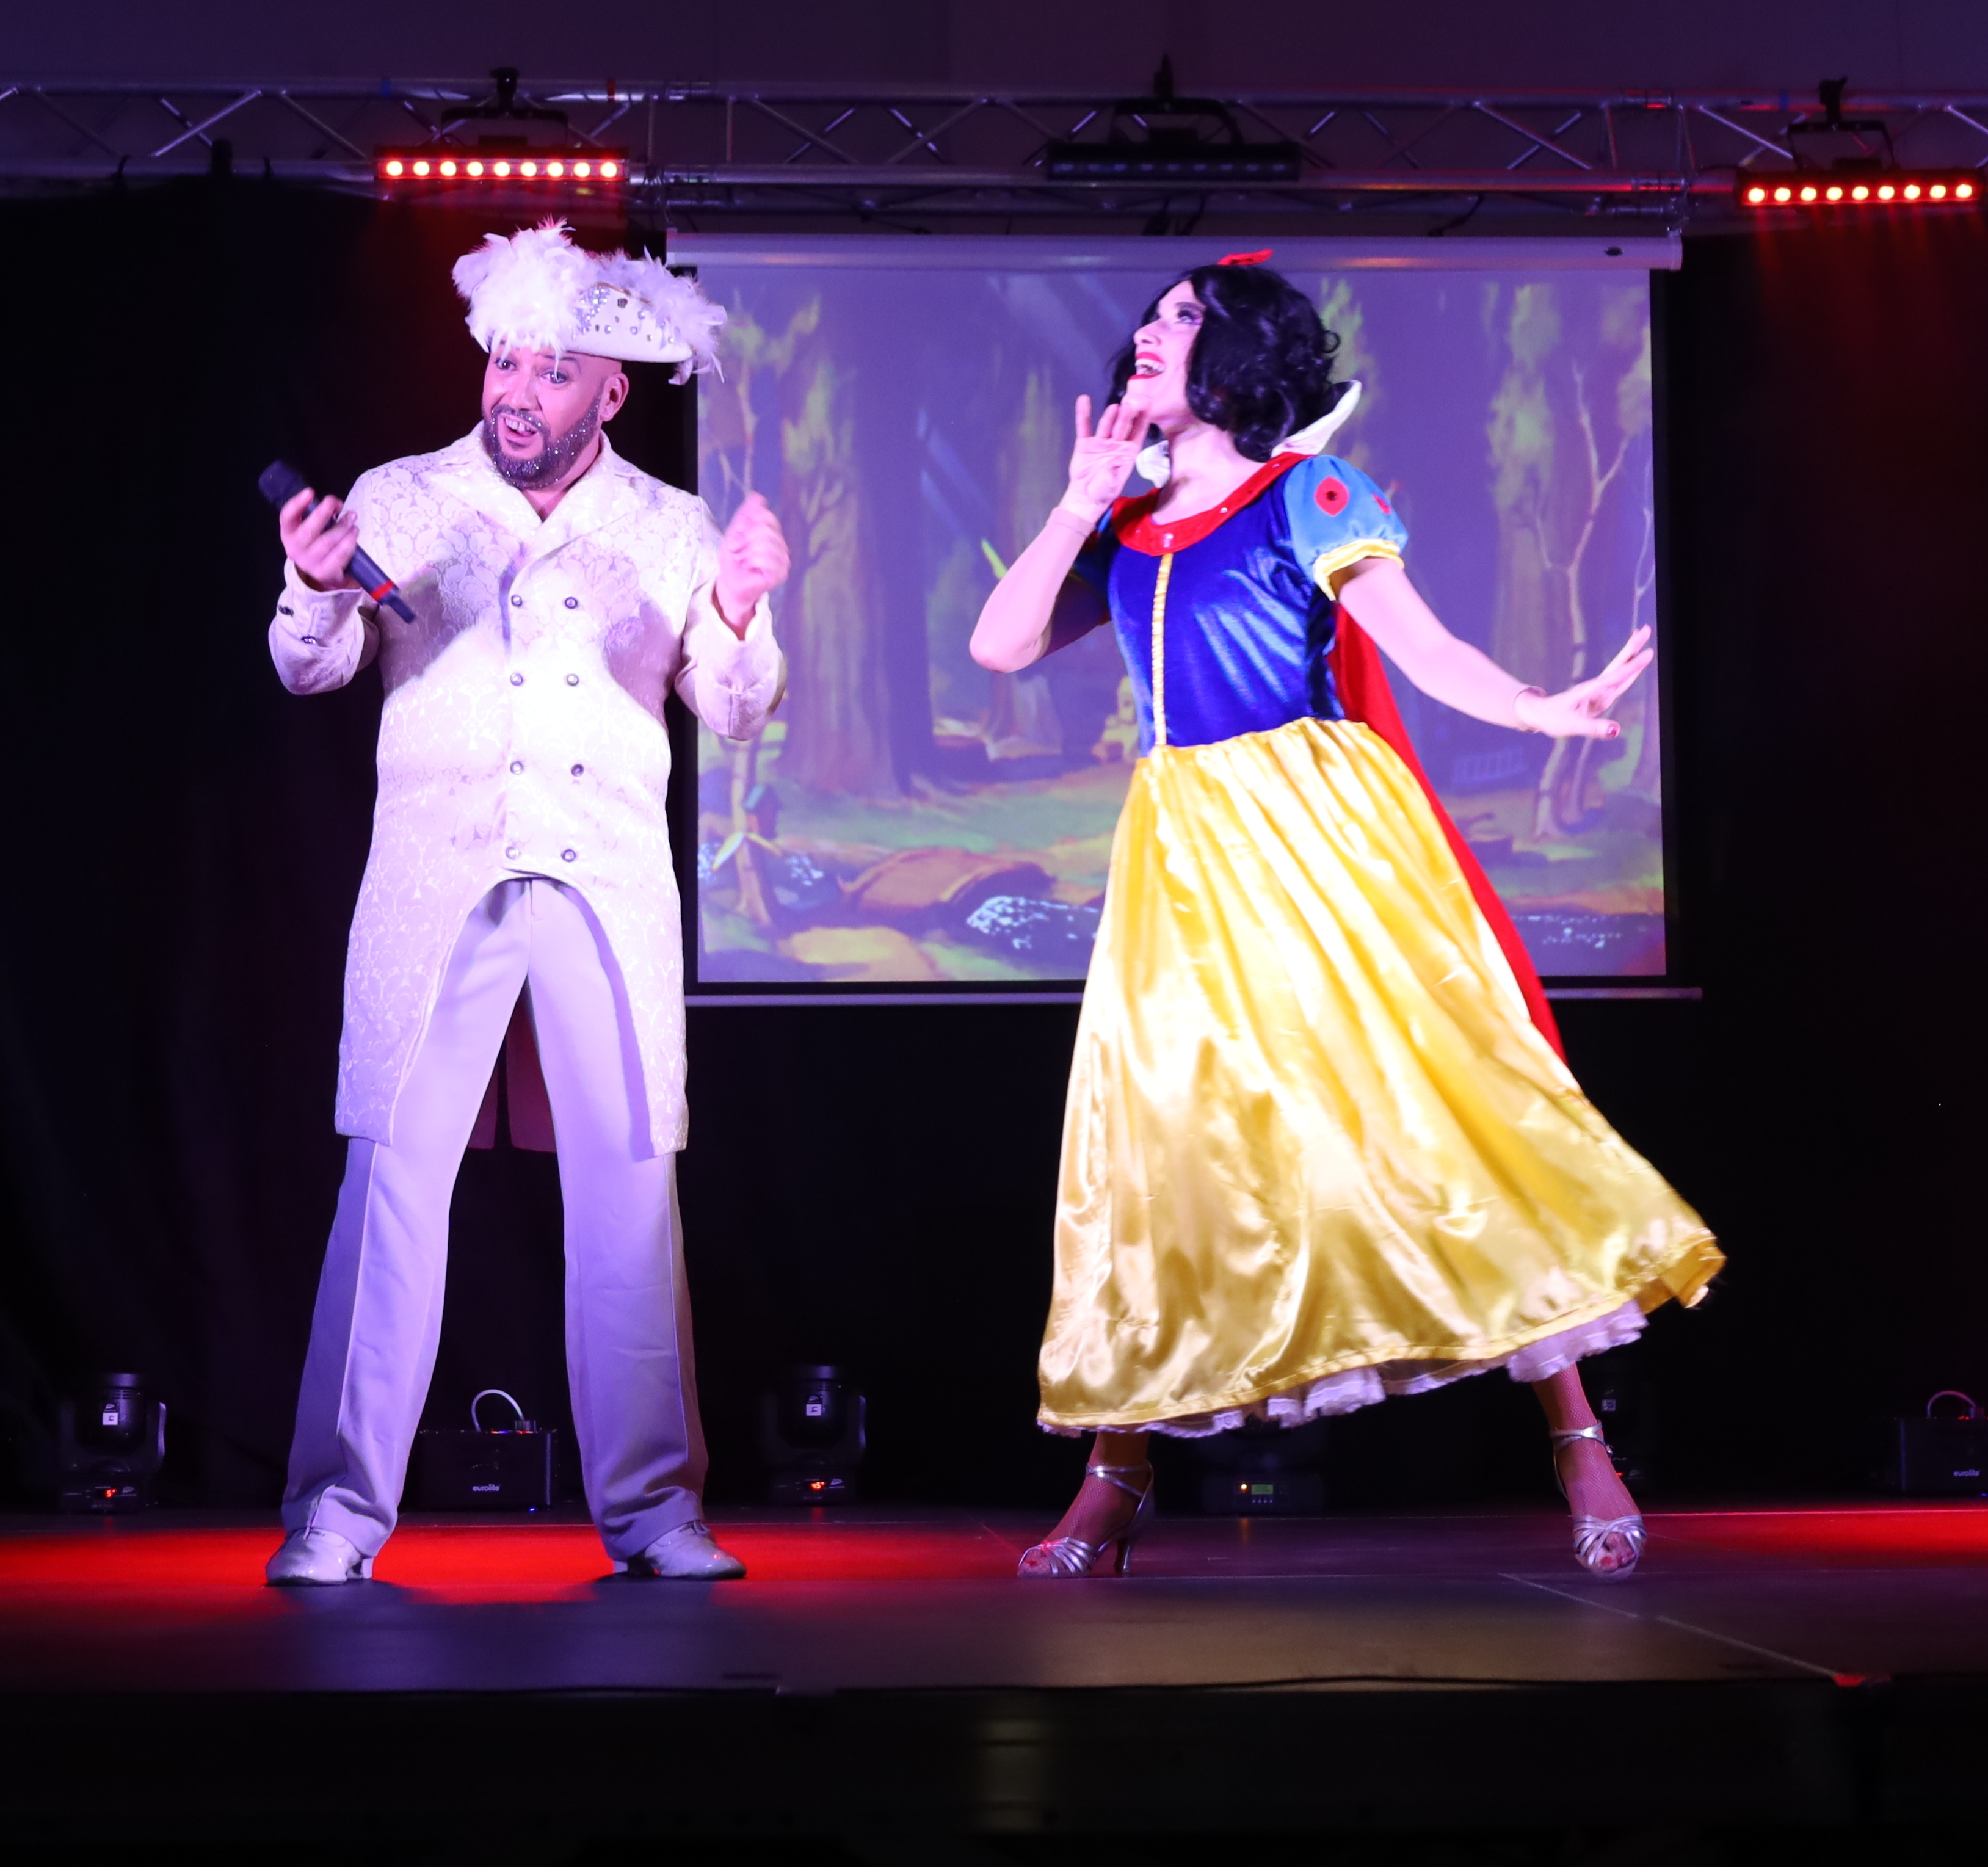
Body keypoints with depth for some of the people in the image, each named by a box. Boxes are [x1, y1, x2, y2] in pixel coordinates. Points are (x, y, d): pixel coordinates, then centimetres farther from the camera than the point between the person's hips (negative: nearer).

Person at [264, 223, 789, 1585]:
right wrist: (318, 590, -21)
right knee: (395, 1171, -8)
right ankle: (341, 1505, -4)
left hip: (609, 885, 2)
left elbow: (739, 717, 9)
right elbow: (314, 667, 1)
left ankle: (650, 1505, 7)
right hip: (437, 881, -1)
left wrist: (738, 613, -10)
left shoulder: (671, 529, 11)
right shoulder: (403, 501, 8)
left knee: (632, 1182, 0)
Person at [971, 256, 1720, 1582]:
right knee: (1159, 1133, 2)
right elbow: (1000, 646, 8)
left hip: (1321, 836, -5)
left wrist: (1543, 712, -23)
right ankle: (1116, 1481, 9)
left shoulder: (1307, 496, 1)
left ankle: (1579, 1447, -3)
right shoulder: (1125, 527, 15)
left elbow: (1421, 645, -6)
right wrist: (1084, 505, 2)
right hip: (1185, 862, 5)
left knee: (1427, 1104, -9)